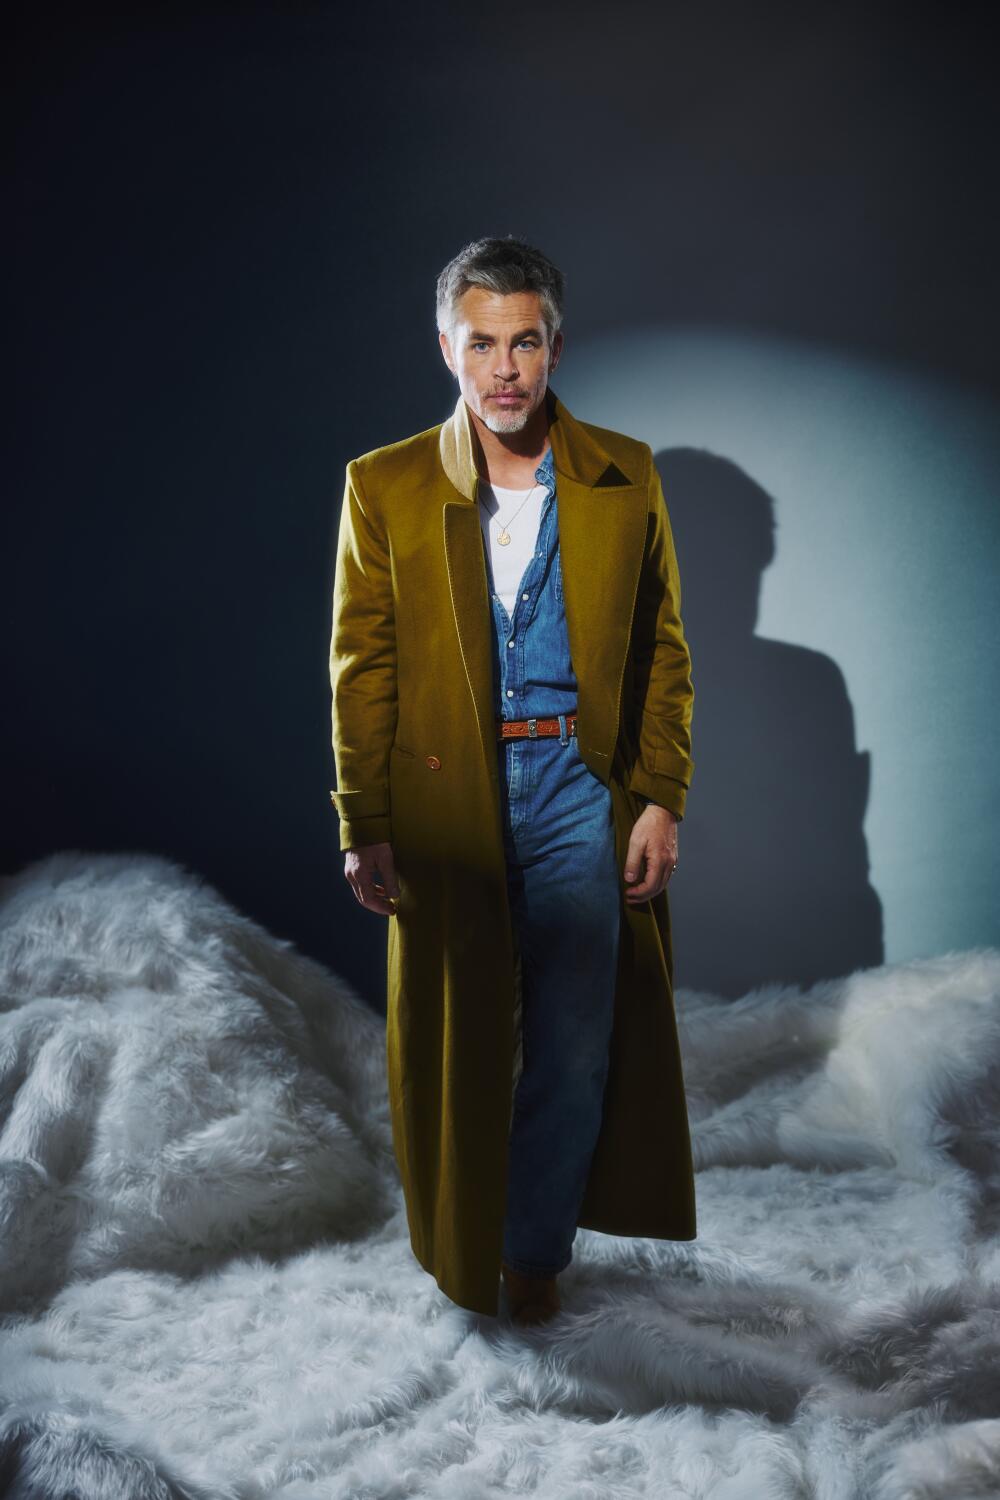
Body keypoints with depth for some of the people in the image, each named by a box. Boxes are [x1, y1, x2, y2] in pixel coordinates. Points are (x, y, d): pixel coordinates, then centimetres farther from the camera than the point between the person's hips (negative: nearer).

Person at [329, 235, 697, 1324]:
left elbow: (661, 649, 6)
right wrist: (364, 828, -4)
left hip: (581, 794, 1)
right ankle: (461, 1243, 36)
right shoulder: (385, 487, 0)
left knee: (576, 1048, 6)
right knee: (457, 1042, 12)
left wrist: (661, 800, 0)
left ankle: (534, 1246, 29)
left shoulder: (625, 478, 2)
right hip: (445, 797, 0)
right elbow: (363, 667, 0)